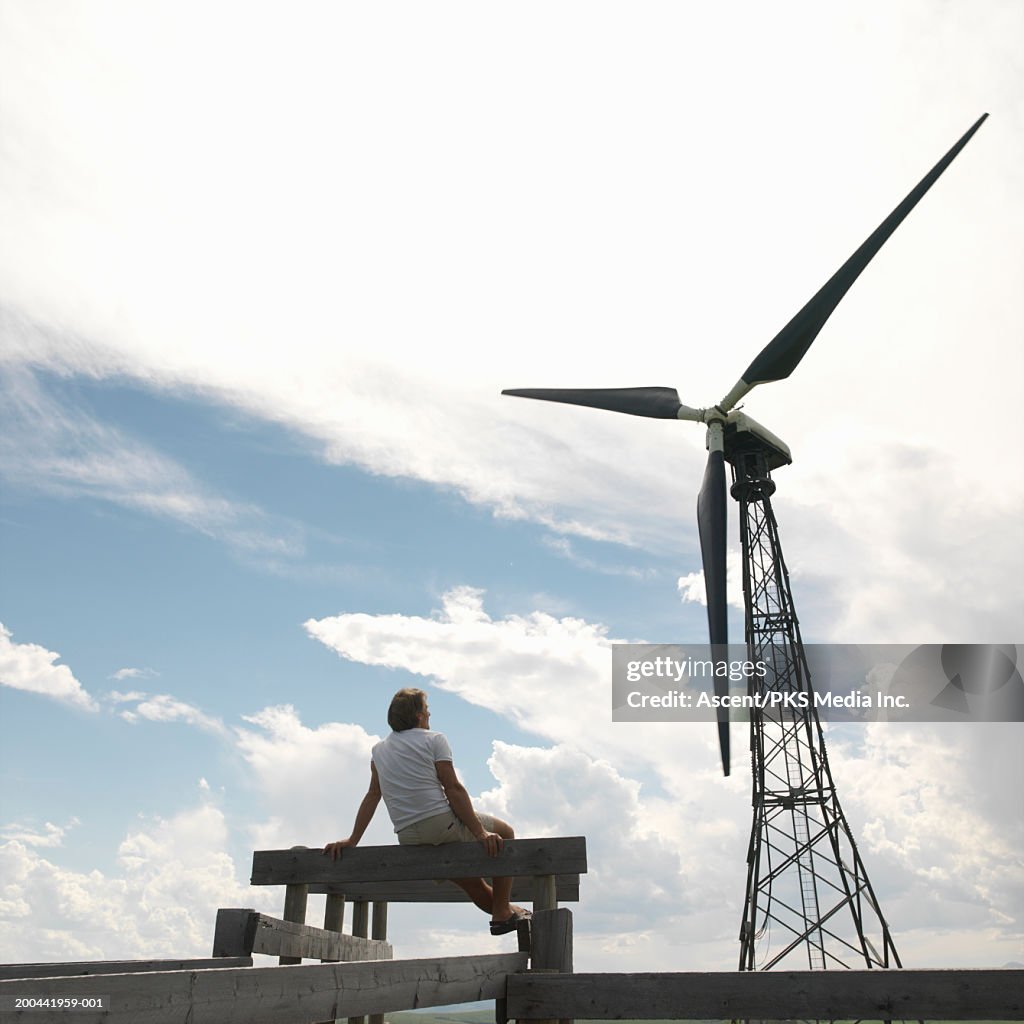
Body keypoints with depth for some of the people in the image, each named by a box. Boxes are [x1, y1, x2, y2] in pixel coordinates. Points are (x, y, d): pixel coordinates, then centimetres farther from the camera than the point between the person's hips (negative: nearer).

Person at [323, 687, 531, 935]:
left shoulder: (379, 750, 14)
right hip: (442, 825, -6)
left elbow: (372, 796, 9)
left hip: (408, 839, 7)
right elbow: (453, 789, -11)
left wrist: (352, 841, 10)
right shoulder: (434, 739, -3)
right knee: (504, 833, 15)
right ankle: (503, 913, 10)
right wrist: (480, 833, -11)